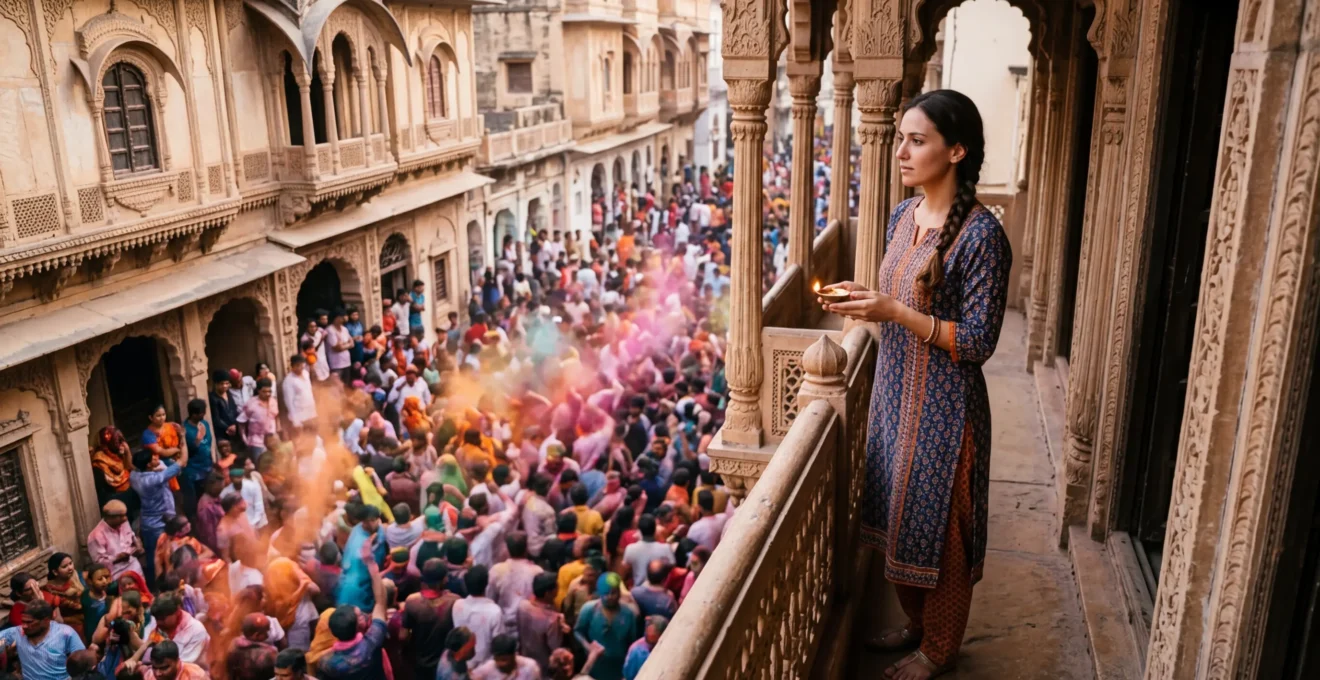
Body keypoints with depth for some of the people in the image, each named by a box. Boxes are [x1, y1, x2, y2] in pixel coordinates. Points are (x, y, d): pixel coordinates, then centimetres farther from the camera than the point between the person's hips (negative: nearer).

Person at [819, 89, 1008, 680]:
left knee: (937, 525, 10)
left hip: (943, 406, -8)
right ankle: (915, 621, 44)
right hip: (895, 393, 8)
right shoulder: (903, 216, 3)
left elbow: (978, 341, -21)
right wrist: (866, 301, -3)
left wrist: (895, 312, -28)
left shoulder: (980, 234, -21)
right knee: (899, 516, 21)